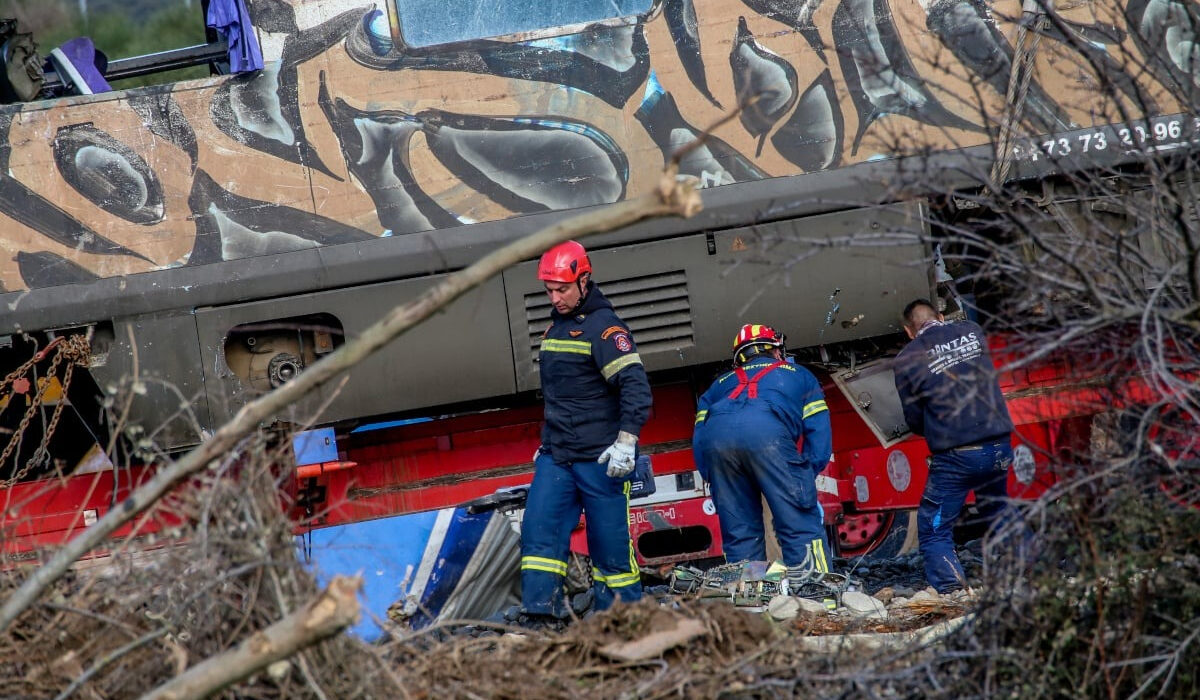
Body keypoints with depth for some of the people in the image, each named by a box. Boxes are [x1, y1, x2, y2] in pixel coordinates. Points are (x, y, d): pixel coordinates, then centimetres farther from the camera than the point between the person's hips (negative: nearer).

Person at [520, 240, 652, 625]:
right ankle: (540, 613, -10)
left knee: (609, 543, -2)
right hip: (555, 456, 7)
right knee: (539, 529, -6)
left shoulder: (603, 326, -10)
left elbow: (635, 386, -18)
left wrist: (626, 441, -26)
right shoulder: (556, 326, 15)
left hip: (599, 459, -7)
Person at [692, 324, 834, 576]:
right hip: (767, 431, -3)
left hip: (716, 433, 3)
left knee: (739, 534, 11)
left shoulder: (720, 384, 42)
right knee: (801, 526, -3)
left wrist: (712, 480, 29)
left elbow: (698, 437, 29)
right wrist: (806, 476, 20)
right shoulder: (799, 375, 37)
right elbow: (818, 431, 22)